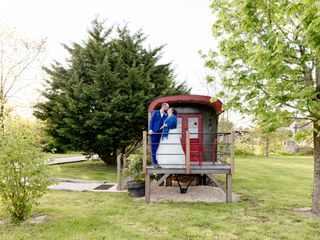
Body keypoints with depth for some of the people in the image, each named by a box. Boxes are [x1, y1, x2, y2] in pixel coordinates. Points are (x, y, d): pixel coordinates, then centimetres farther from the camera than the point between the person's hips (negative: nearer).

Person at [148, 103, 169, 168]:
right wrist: (150, 129, -9)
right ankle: (155, 162, 2)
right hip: (154, 132, -3)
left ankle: (159, 162, 8)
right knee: (154, 148, -2)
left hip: (161, 133, 3)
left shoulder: (166, 115, 13)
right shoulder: (155, 112, 5)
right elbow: (151, 121, 0)